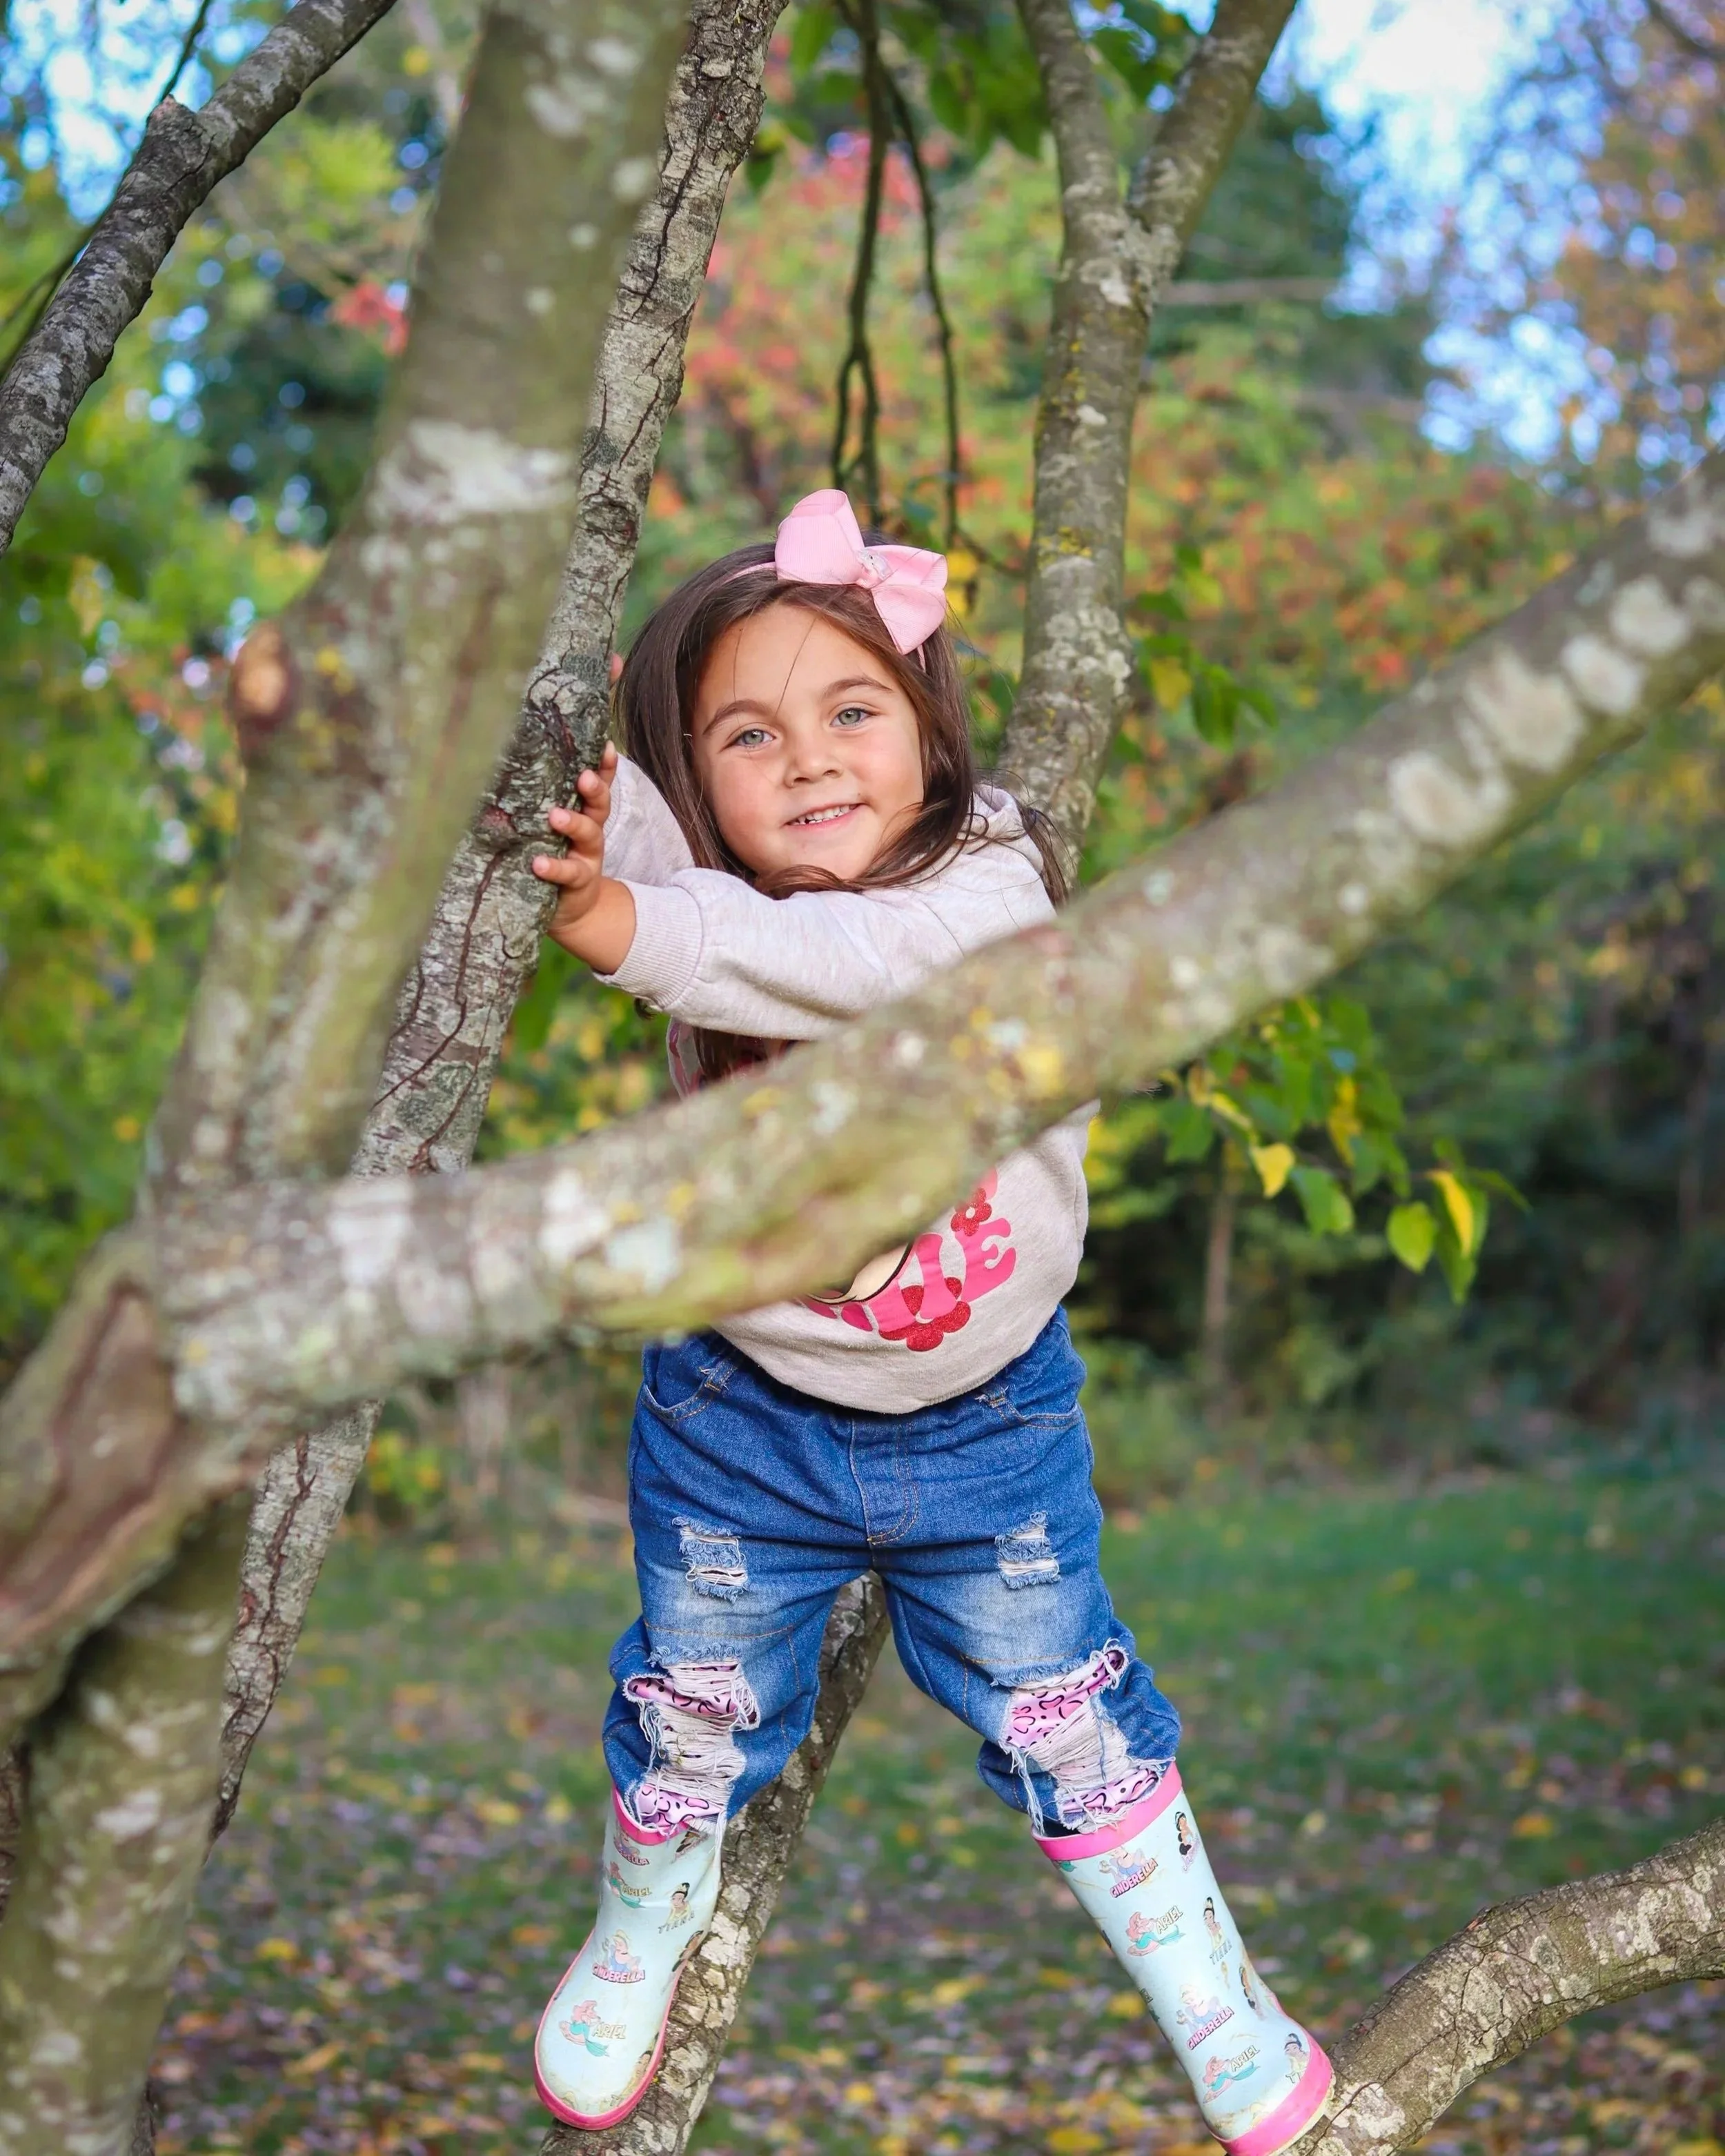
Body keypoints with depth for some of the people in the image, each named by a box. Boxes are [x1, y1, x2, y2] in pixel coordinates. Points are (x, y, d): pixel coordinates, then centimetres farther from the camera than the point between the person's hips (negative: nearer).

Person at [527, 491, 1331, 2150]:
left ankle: (1210, 2006, 38)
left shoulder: (994, 882, -21)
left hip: (986, 1421, -2)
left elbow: (873, 959, -42)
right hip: (741, 1419, 2)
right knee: (695, 1719, 21)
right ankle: (639, 1943, 52)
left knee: (1065, 1717, 16)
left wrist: (655, 937, -48)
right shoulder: (699, 900, -14)